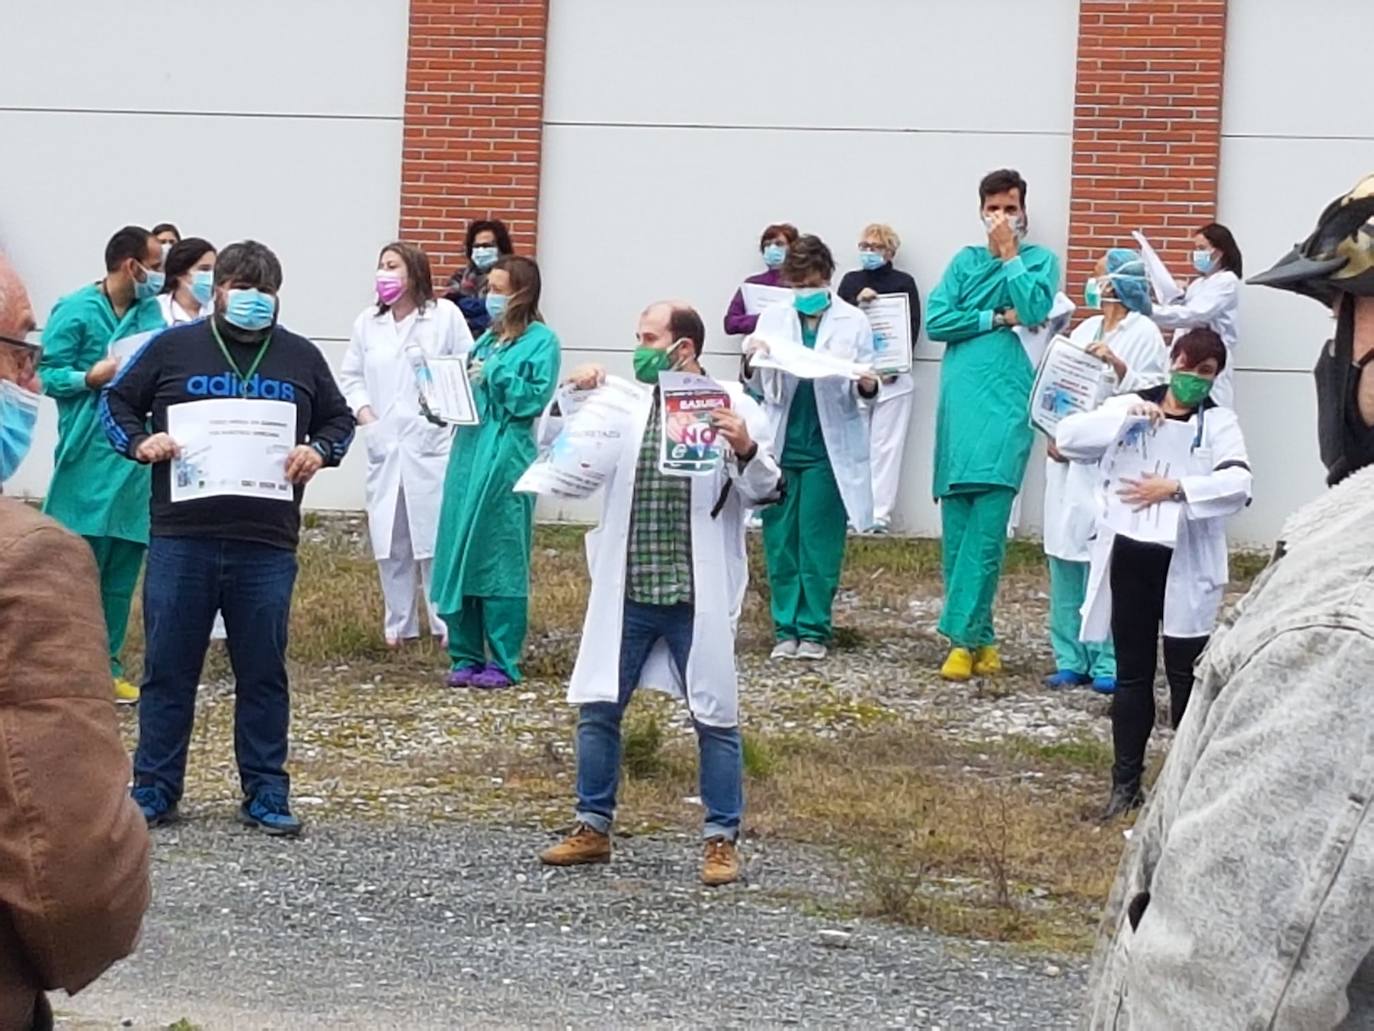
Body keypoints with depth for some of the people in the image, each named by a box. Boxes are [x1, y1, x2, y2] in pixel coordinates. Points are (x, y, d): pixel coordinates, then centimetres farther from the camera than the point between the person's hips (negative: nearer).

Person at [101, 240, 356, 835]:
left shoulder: (301, 358, 11)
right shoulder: (172, 347, 5)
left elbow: (339, 419, 19)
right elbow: (117, 402, 11)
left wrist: (320, 452, -2)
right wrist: (139, 442, -9)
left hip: (267, 545, 1)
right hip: (181, 539, -1)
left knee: (263, 672, 6)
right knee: (168, 668, 4)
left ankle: (265, 793, 14)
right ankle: (154, 790, 13)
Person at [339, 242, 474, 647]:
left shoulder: (445, 316, 0)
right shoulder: (367, 322, 10)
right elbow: (351, 378, 13)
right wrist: (366, 416, -2)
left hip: (432, 443, -3)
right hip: (385, 444, 3)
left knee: (437, 533, -5)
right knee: (390, 538, 5)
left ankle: (447, 623, 2)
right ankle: (399, 624, 14)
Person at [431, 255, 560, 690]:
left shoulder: (541, 341, -2)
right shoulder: (488, 338, 18)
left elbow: (535, 399, -11)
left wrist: (495, 374, -15)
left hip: (506, 459, -7)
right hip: (469, 453, 7)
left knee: (500, 560, -5)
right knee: (458, 554, 5)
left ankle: (503, 662, 1)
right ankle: (466, 657, 12)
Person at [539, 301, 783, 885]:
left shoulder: (730, 405, -3)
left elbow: (766, 492, -4)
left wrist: (746, 450, -23)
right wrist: (574, 399, -1)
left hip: (697, 597, -4)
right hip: (626, 594, 4)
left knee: (714, 718, 3)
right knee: (597, 709, 8)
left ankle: (722, 841, 12)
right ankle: (593, 828, 21)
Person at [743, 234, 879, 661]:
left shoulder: (852, 322, 2)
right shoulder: (773, 318, 8)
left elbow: (862, 391, 3)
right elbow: (757, 386, 10)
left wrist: (866, 385, -20)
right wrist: (751, 362, -12)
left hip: (828, 448, -2)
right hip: (780, 445, 2)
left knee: (819, 542, 0)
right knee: (780, 541, 4)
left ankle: (814, 629, 7)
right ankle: (786, 628, 11)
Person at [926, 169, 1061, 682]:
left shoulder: (1040, 260, 10)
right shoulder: (965, 262, 17)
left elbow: (1035, 310, -9)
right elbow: (936, 321, 5)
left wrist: (1010, 254, -1)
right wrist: (997, 319, -2)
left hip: (1006, 405, -3)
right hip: (960, 402, 3)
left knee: (988, 526, -13)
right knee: (957, 526, 0)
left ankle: (961, 634, -13)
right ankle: (979, 638, 7)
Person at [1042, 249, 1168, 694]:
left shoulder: (1144, 334, -1)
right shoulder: (1085, 330, 18)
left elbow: (1151, 394, -9)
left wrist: (1116, 365, -21)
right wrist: (1052, 435, -1)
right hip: (1069, 455, 6)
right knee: (1065, 557, 4)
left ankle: (1108, 663, -4)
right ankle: (1071, 659, 10)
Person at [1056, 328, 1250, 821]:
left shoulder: (1219, 422, 0)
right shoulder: (1131, 404, 6)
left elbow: (1238, 482, -16)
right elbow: (1068, 438, -5)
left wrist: (1176, 488, -27)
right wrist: (1124, 416, -18)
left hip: (1185, 566, -2)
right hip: (1128, 559, 2)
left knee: (1186, 676, 1)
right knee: (1131, 674, 10)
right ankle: (1126, 782, 17)